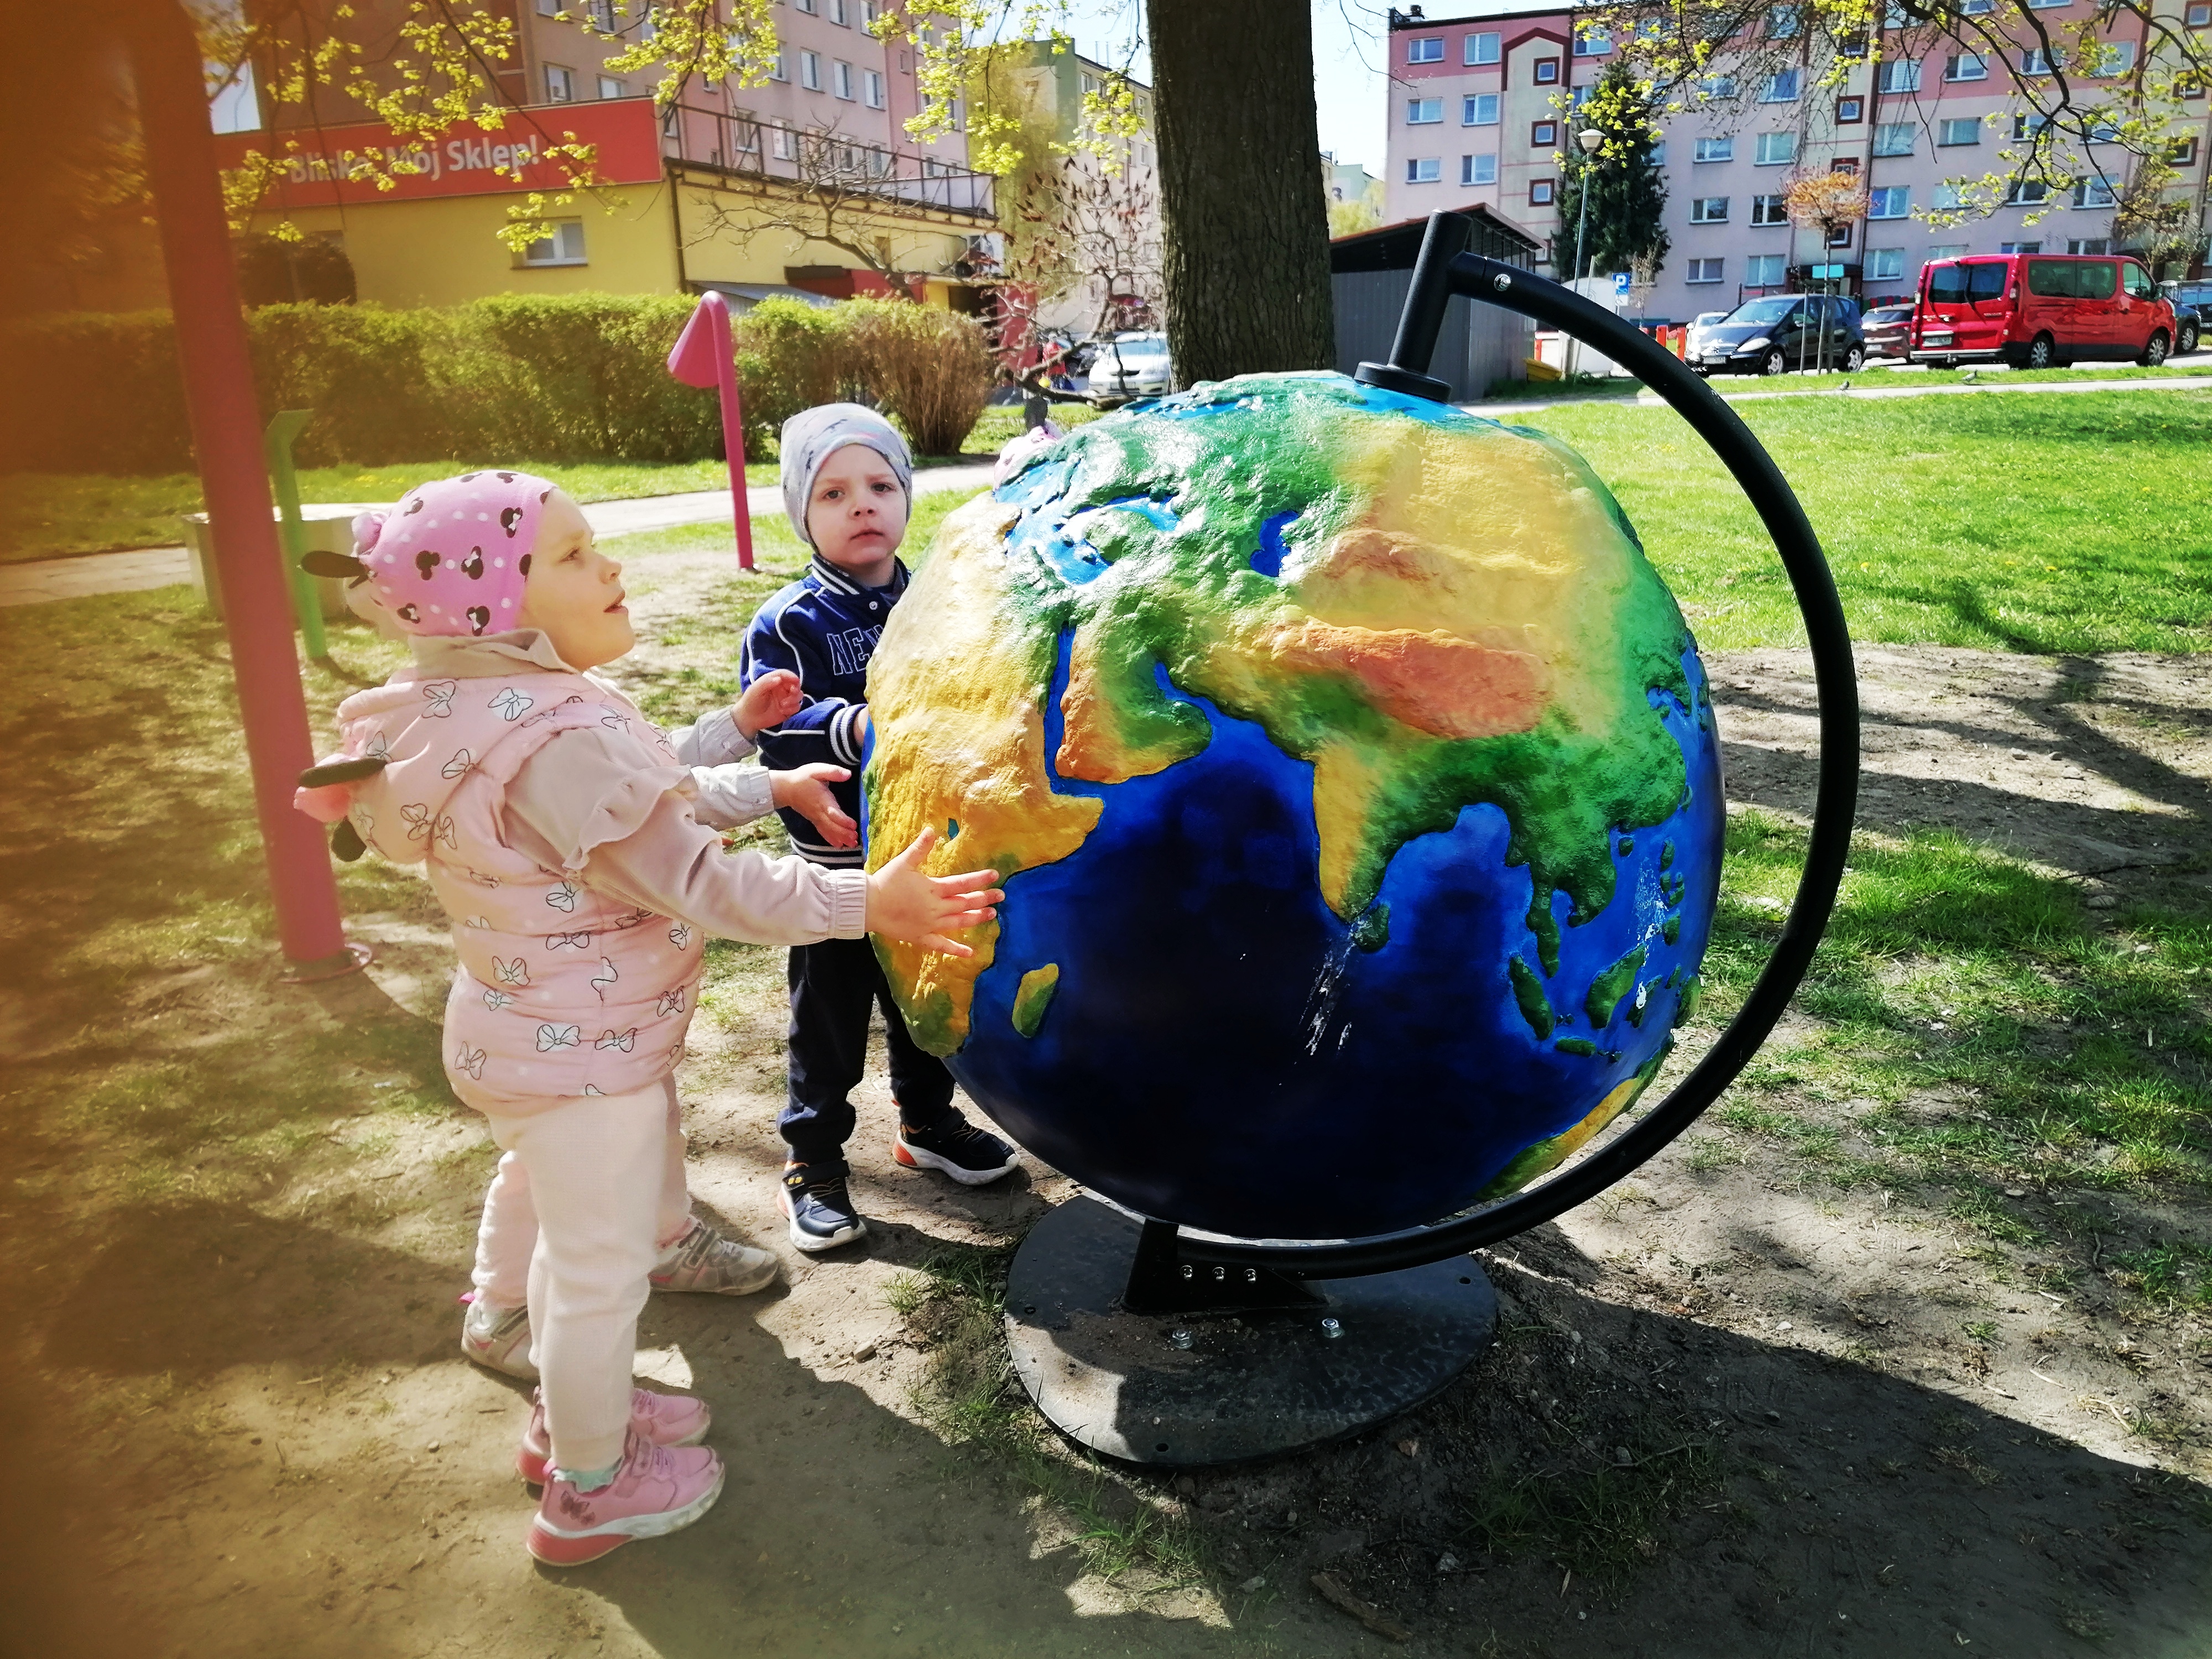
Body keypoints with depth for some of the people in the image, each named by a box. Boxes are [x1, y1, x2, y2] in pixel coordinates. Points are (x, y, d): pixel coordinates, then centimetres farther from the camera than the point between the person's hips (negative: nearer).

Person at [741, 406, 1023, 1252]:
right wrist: (852, 727, -43)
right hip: (836, 868, -4)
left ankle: (927, 1121, 45)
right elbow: (774, 729, -27)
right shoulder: (787, 625, -12)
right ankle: (813, 1160, 27)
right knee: (829, 1018, 9)